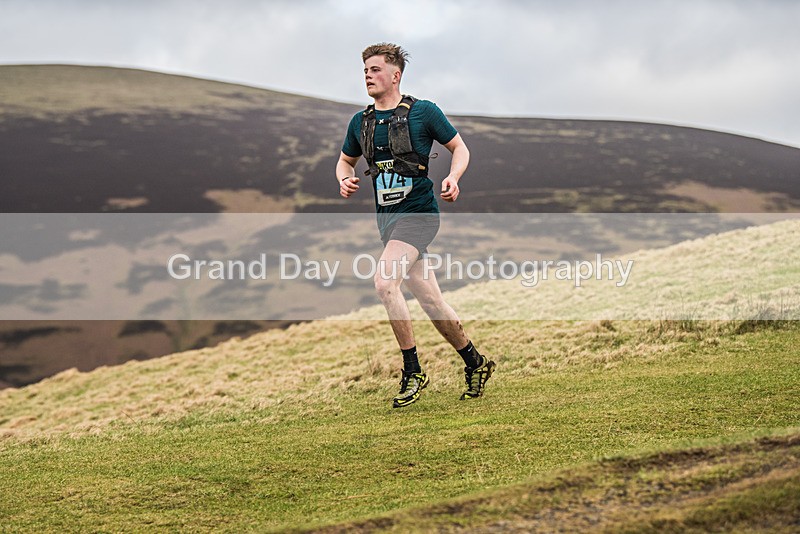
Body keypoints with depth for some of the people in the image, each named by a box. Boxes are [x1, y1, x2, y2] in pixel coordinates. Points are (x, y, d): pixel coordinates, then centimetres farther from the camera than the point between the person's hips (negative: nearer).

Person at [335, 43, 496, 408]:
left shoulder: (424, 112, -4)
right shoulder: (360, 121, 10)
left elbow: (460, 148, 5)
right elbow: (345, 160, 25)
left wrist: (453, 178, -14)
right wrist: (345, 180, 2)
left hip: (418, 213, -6)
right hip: (386, 217, 6)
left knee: (384, 282, -25)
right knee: (431, 302, 8)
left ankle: (413, 372, -14)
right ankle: (475, 363, 27)